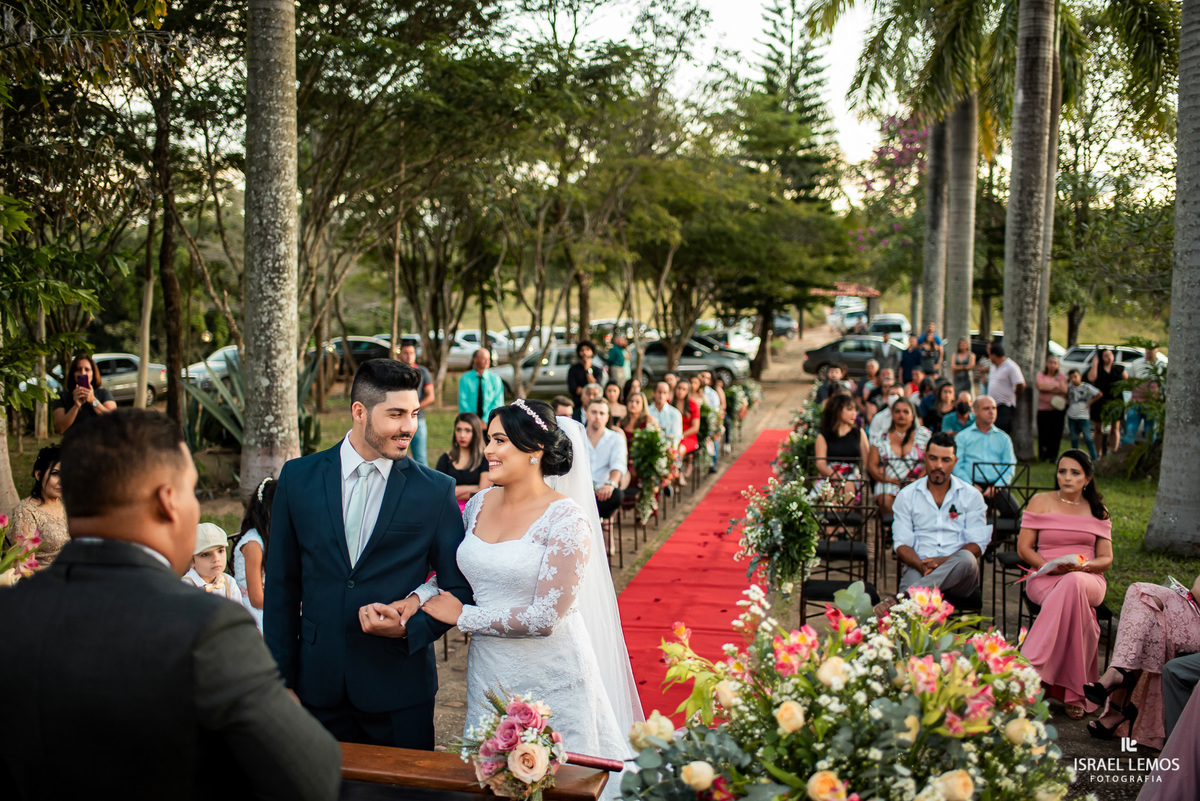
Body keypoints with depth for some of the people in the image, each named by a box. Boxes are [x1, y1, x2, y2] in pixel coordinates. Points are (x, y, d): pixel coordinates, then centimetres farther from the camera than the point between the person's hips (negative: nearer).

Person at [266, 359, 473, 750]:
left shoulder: (437, 490, -3)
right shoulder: (298, 478, 1)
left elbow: (460, 588, 2)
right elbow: (281, 586, 5)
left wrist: (410, 628, -16)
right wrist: (281, 680, 3)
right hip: (318, 686, 1)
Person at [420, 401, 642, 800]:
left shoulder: (567, 519, -18)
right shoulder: (479, 504, 2)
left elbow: (545, 617, -21)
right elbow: (464, 574, 18)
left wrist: (463, 616, -12)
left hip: (549, 678, -6)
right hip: (488, 673, 6)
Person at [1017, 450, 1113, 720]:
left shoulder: (1098, 511, 18)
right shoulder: (1041, 502, 11)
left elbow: (1106, 559, 12)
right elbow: (1023, 548, 6)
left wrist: (1084, 566, -12)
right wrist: (1050, 566, -14)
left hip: (1089, 580, 1)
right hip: (1045, 579, -1)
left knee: (1073, 583, -39)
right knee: (1072, 601, -39)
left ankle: (1028, 667, -38)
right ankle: (1073, 694, -39)